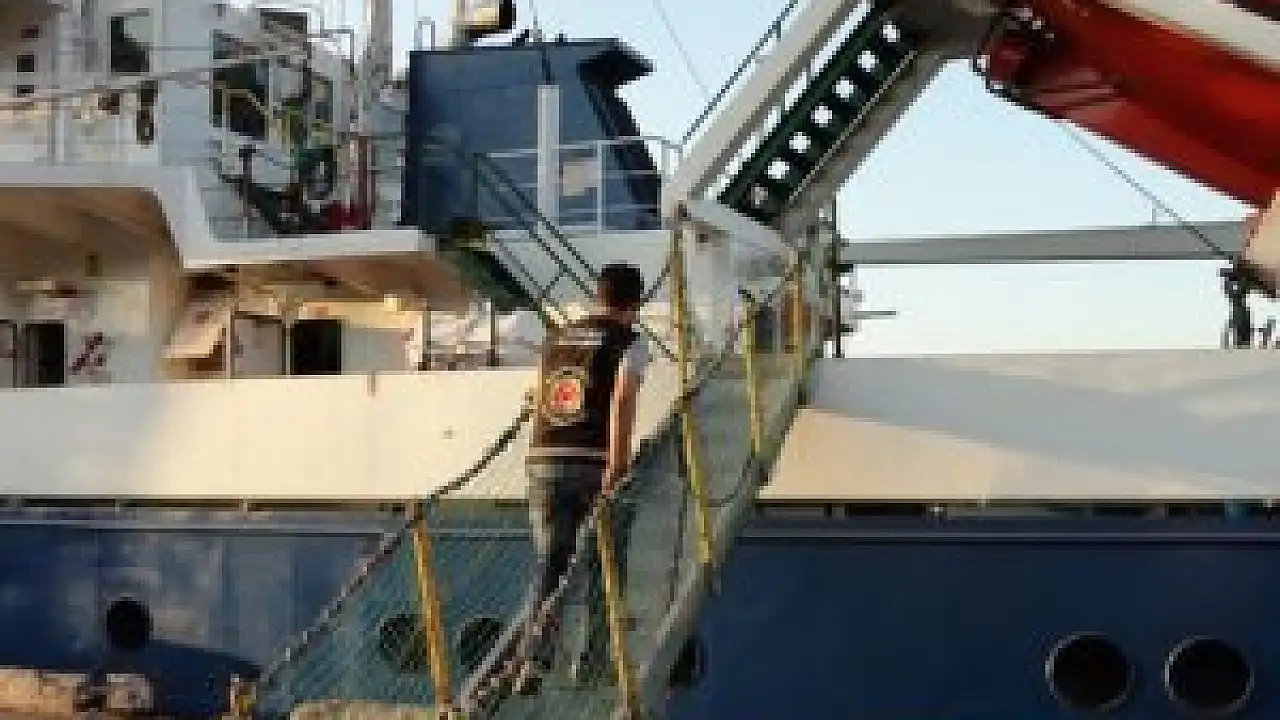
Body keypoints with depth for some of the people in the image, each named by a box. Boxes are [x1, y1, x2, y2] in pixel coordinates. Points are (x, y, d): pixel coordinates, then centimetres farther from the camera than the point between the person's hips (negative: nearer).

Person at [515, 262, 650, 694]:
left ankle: (533, 662, -10)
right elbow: (622, 402, -16)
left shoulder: (554, 340, 18)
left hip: (544, 463, 4)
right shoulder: (630, 343, 1)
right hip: (596, 464, -4)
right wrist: (616, 467, -22)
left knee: (550, 567, 7)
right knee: (602, 573, 11)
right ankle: (590, 672, 14)